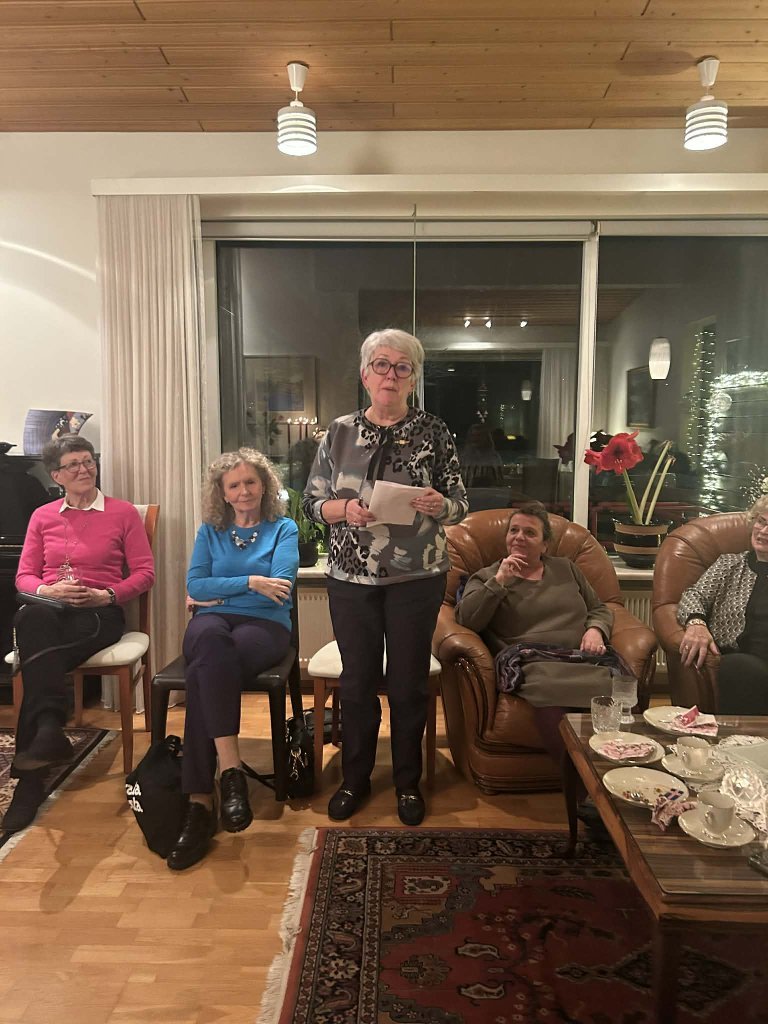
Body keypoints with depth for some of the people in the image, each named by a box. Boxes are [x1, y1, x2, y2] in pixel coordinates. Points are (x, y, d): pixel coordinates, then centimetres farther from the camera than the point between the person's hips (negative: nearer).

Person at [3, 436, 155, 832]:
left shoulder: (123, 513, 7)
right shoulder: (43, 516, 16)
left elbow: (144, 573, 3)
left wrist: (107, 595, -13)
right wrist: (48, 590, -9)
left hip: (99, 613, -2)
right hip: (49, 610, 2)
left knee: (34, 644, -31)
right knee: (32, 619, -36)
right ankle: (49, 733, -35)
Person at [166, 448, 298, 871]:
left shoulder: (284, 529, 11)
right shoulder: (210, 531, 19)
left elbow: (280, 588, -4)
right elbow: (195, 586, 6)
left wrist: (217, 592, -1)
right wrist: (250, 583, -5)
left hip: (265, 626, -2)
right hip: (213, 621, 2)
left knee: (202, 674, -34)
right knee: (212, 640, -38)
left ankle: (199, 804, -31)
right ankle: (230, 770, -40)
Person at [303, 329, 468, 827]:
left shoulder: (433, 432, 0)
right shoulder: (340, 431, 4)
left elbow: (460, 504, 2)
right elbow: (312, 501, 5)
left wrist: (438, 505, -21)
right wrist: (346, 509, -16)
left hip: (416, 578, -1)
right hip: (351, 576, 2)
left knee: (409, 683, 9)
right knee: (357, 680, 11)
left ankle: (408, 782, 29)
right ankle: (355, 778, 32)